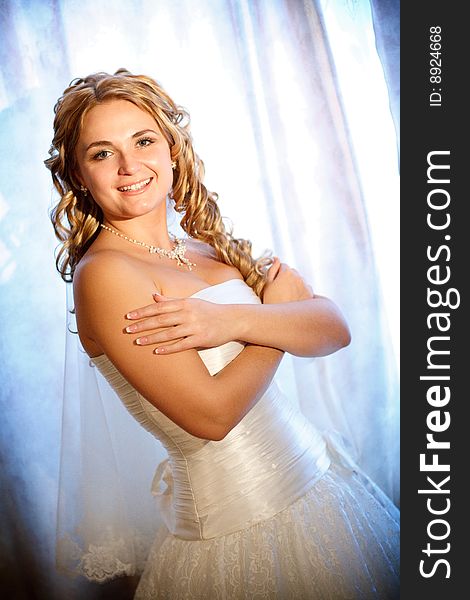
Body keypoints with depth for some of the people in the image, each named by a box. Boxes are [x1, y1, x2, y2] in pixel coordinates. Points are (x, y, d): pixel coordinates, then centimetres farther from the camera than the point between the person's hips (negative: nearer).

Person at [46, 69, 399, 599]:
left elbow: (334, 329, -6)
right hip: (241, 524, -7)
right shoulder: (104, 273, -18)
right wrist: (279, 307, -11)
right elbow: (211, 414, -23)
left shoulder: (207, 246, 2)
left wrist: (235, 320, -24)